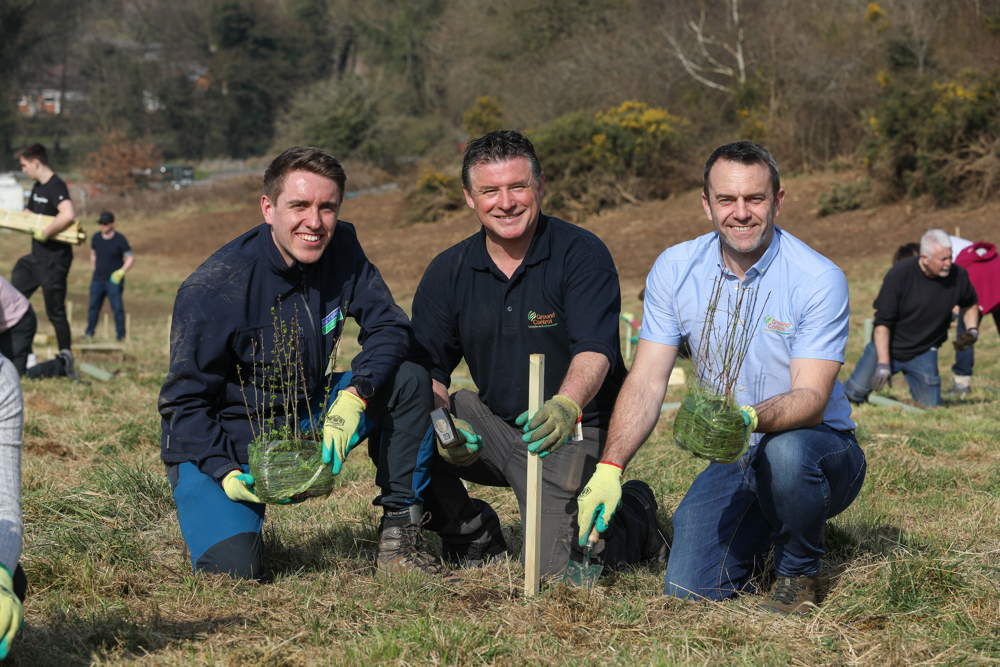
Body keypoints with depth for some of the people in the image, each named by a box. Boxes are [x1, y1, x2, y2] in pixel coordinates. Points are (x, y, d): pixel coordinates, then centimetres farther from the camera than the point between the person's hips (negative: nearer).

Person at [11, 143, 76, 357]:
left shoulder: (56, 187, -19)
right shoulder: (38, 187, 11)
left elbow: (68, 215, -37)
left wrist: (45, 233, -28)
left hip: (54, 259, -10)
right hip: (36, 257, 10)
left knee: (55, 311, -3)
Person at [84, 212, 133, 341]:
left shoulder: (120, 240, -8)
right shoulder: (96, 238, 5)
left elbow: (130, 258, -7)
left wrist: (121, 271, -20)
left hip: (113, 280, -4)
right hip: (97, 280, 4)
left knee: (117, 308, -6)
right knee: (93, 306, 7)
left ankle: (121, 334, 1)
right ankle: (89, 332, 19)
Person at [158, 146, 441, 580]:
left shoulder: (342, 249, -7)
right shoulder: (211, 291, -24)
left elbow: (388, 325, -7)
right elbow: (184, 402, -18)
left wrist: (355, 396, -26)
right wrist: (225, 474, -33)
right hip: (218, 446, -5)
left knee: (409, 381, -14)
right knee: (235, 569, -27)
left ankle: (399, 532, -5)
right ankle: (212, 521, 11)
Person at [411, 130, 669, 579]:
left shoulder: (582, 254, -12)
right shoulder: (447, 272, 2)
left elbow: (594, 351, -25)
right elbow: (428, 367, -1)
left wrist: (566, 406, -46)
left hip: (573, 436, -4)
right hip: (493, 428, 4)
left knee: (552, 566, -19)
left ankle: (636, 515, 15)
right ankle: (471, 538, 2)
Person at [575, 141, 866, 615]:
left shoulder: (819, 280, -17)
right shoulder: (674, 269, -5)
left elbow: (811, 398, -24)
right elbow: (646, 381, -6)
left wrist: (750, 418, -46)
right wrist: (610, 467, -20)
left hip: (820, 445, -3)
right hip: (733, 463, 3)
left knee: (785, 451, -39)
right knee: (689, 586, -16)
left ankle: (798, 573, -8)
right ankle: (764, 525, 18)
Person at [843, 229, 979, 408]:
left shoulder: (958, 276, -11)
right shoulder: (899, 274, -20)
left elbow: (970, 305, 13)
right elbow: (882, 322, -17)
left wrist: (972, 330, -6)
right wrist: (883, 363, -23)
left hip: (923, 354, 2)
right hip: (887, 347, -2)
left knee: (931, 405, -3)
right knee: (853, 395, -6)